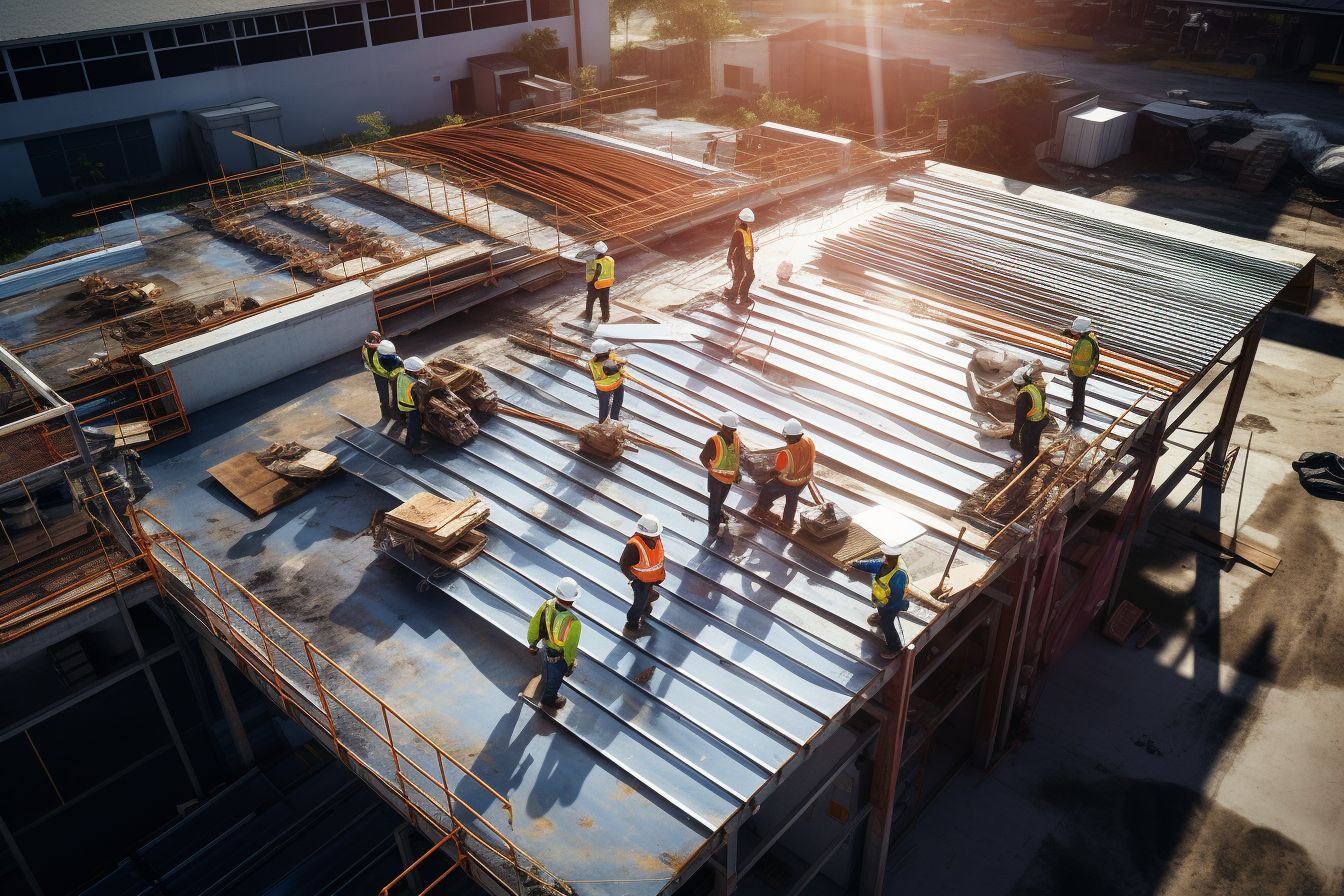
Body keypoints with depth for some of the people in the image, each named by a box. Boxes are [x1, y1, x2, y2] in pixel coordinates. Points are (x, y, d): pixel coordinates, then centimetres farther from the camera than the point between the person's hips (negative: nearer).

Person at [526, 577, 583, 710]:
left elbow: (534, 625, -10)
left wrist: (532, 644, 10)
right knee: (555, 679, 27)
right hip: (559, 658, -5)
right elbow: (570, 648, -27)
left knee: (547, 674, 37)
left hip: (545, 650, 5)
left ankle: (545, 690, 68)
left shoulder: (546, 605, -27)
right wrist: (570, 666, -7)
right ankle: (549, 700, 56)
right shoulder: (573, 623, -43)